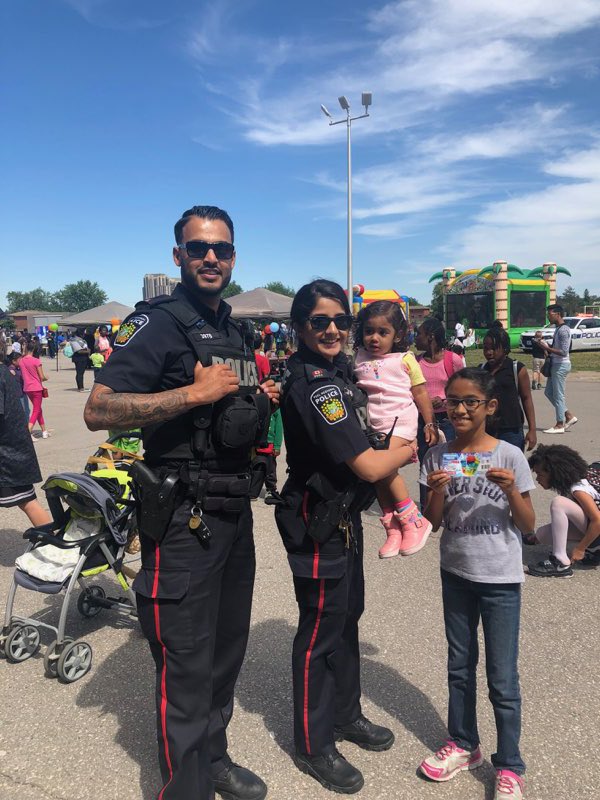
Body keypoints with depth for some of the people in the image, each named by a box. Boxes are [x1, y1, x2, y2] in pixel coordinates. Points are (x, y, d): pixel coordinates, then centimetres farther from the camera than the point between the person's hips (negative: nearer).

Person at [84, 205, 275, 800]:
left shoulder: (234, 330, 15)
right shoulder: (157, 322, -11)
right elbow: (98, 411, -21)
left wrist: (260, 400, 6)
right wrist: (194, 392, -25)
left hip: (235, 511, 8)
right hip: (183, 520, -8)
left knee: (227, 650, 20)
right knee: (187, 669, 2)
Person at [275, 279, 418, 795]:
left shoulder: (337, 370, 4)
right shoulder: (314, 384, -25)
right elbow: (369, 466, -26)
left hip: (343, 516, 9)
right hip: (319, 524, -9)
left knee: (347, 617, 22)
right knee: (321, 630, 7)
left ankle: (346, 714, 44)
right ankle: (313, 747, 28)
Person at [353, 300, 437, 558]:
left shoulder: (404, 359, -2)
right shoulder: (359, 360, 7)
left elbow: (420, 393, 3)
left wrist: (430, 424, 4)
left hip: (400, 423, -5)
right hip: (375, 427, 5)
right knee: (380, 477, 6)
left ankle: (413, 521, -7)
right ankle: (392, 529, 18)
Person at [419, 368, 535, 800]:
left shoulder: (510, 456, -12)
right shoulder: (438, 456, -4)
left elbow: (529, 526, -6)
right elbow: (433, 521, -1)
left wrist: (511, 491, -24)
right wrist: (437, 490, -20)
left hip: (501, 579, -3)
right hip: (456, 573, 4)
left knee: (502, 678, 6)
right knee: (459, 666, 19)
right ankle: (463, 744, 39)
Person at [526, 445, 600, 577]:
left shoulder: (578, 489, -23)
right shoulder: (567, 485, 3)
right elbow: (564, 519, 14)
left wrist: (580, 549, -23)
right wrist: (538, 536, 15)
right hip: (586, 527, 9)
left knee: (558, 503, -28)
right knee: (542, 533, -2)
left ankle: (561, 563, -27)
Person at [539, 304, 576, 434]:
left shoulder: (563, 330, -18)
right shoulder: (558, 329, 14)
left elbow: (564, 352, -23)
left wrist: (547, 348, -20)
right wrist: (548, 349, 9)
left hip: (561, 365, -10)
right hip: (556, 365, 10)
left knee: (558, 395, -3)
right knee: (549, 392, 14)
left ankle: (560, 425, 6)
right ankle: (569, 416, 20)